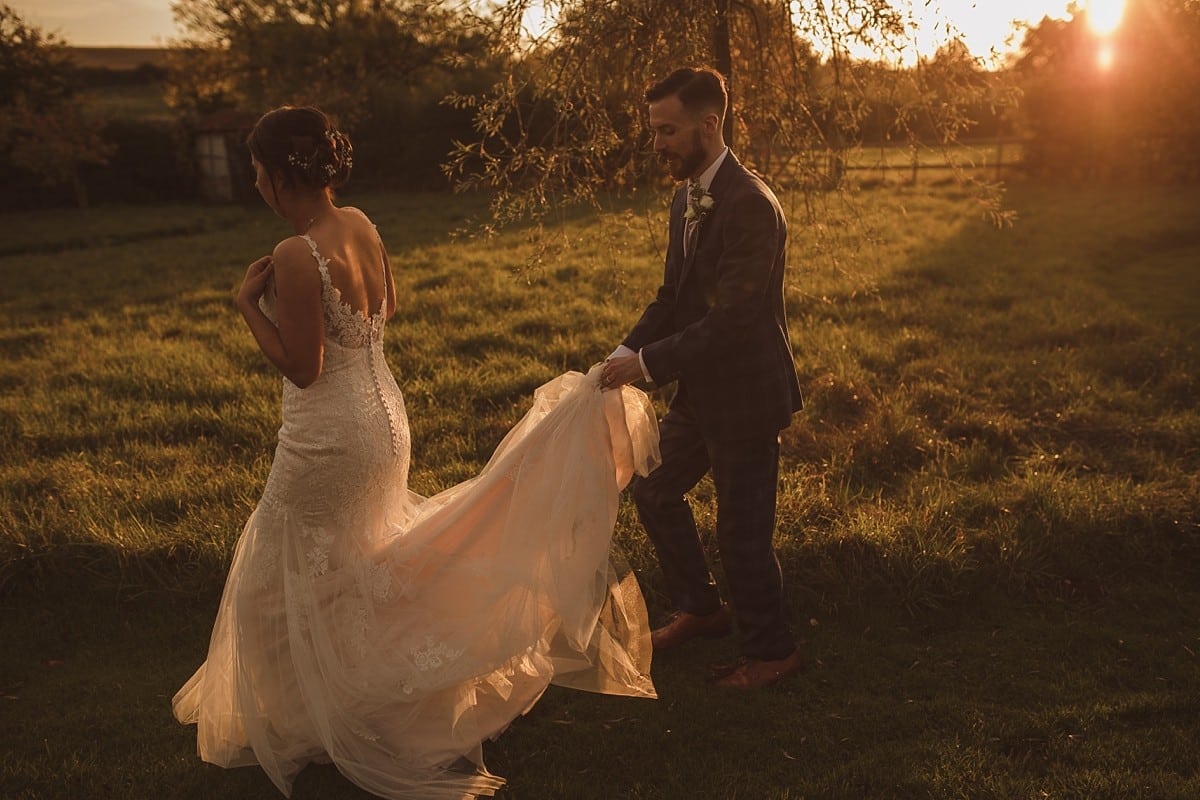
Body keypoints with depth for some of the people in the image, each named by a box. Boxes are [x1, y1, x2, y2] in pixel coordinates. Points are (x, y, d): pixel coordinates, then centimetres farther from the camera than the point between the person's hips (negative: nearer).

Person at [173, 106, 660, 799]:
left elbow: (301, 369, -22)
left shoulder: (296, 258, -26)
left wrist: (249, 302, -13)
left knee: (289, 584, 14)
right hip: (384, 418, 9)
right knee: (361, 564, 28)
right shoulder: (362, 226, -1)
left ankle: (304, 722, 32)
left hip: (329, 440, -8)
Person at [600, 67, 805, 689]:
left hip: (746, 394, -9)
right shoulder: (685, 199, 7)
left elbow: (732, 318, -27)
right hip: (700, 390, 9)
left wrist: (648, 363, -23)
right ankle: (701, 609, 39)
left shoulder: (750, 205, -23)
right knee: (655, 491, 20)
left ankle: (770, 651, 27)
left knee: (741, 531, 3)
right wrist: (627, 350, -5)